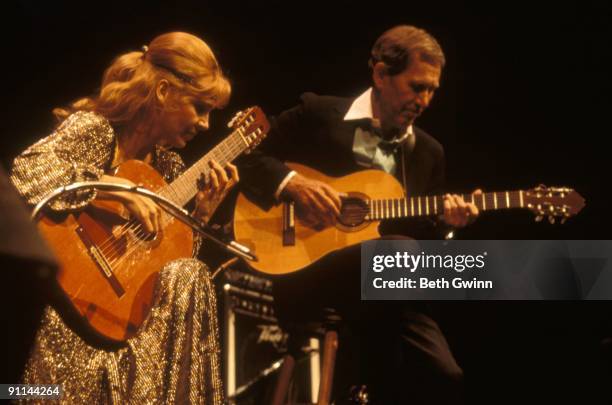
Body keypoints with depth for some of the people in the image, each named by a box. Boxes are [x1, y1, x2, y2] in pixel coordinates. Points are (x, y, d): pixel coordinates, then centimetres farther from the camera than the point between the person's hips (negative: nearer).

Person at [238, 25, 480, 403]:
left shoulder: (429, 151, 15)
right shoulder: (318, 114, 2)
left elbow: (420, 240, 16)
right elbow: (246, 159, 2)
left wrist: (443, 224, -5)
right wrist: (291, 182, -14)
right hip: (297, 275, -4)